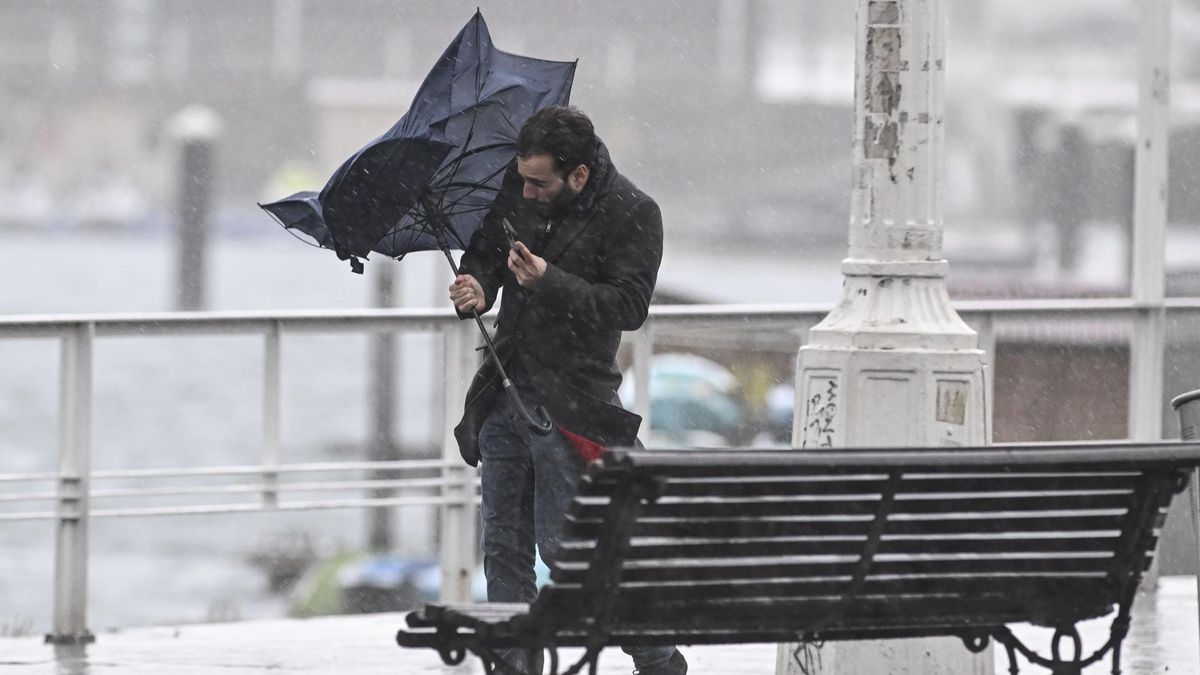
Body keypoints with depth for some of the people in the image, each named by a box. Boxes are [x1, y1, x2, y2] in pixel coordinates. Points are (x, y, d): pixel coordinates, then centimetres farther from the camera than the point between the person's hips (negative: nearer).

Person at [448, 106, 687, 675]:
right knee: (504, 547, 8)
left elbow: (628, 307, -16)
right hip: (505, 394, 6)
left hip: (569, 406, -6)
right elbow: (484, 250, 17)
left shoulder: (633, 215, -11)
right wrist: (474, 287, -6)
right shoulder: (516, 192, 4)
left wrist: (549, 282, -25)